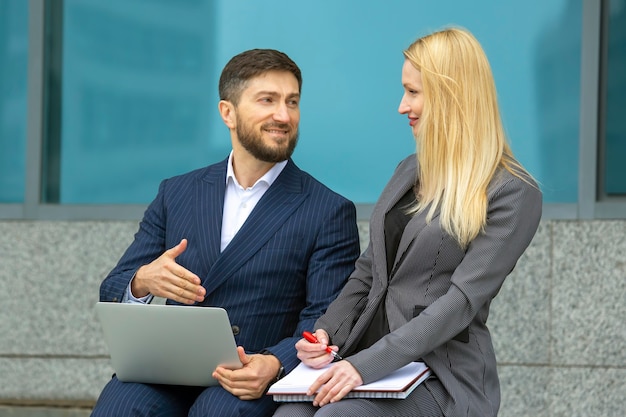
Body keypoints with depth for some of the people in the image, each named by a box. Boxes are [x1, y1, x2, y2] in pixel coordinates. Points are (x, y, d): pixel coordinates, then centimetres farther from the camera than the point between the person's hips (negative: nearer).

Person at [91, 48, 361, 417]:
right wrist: (143, 281, -13)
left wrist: (274, 364, -25)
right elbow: (112, 294, 12)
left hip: (254, 386, -2)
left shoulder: (330, 213, 5)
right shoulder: (176, 194, 15)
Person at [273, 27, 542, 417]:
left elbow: (461, 301, -15)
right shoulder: (410, 171, 18)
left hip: (444, 379, -6)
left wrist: (367, 365, -24)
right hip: (370, 361, 6)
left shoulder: (513, 194, -6)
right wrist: (327, 331, 0)